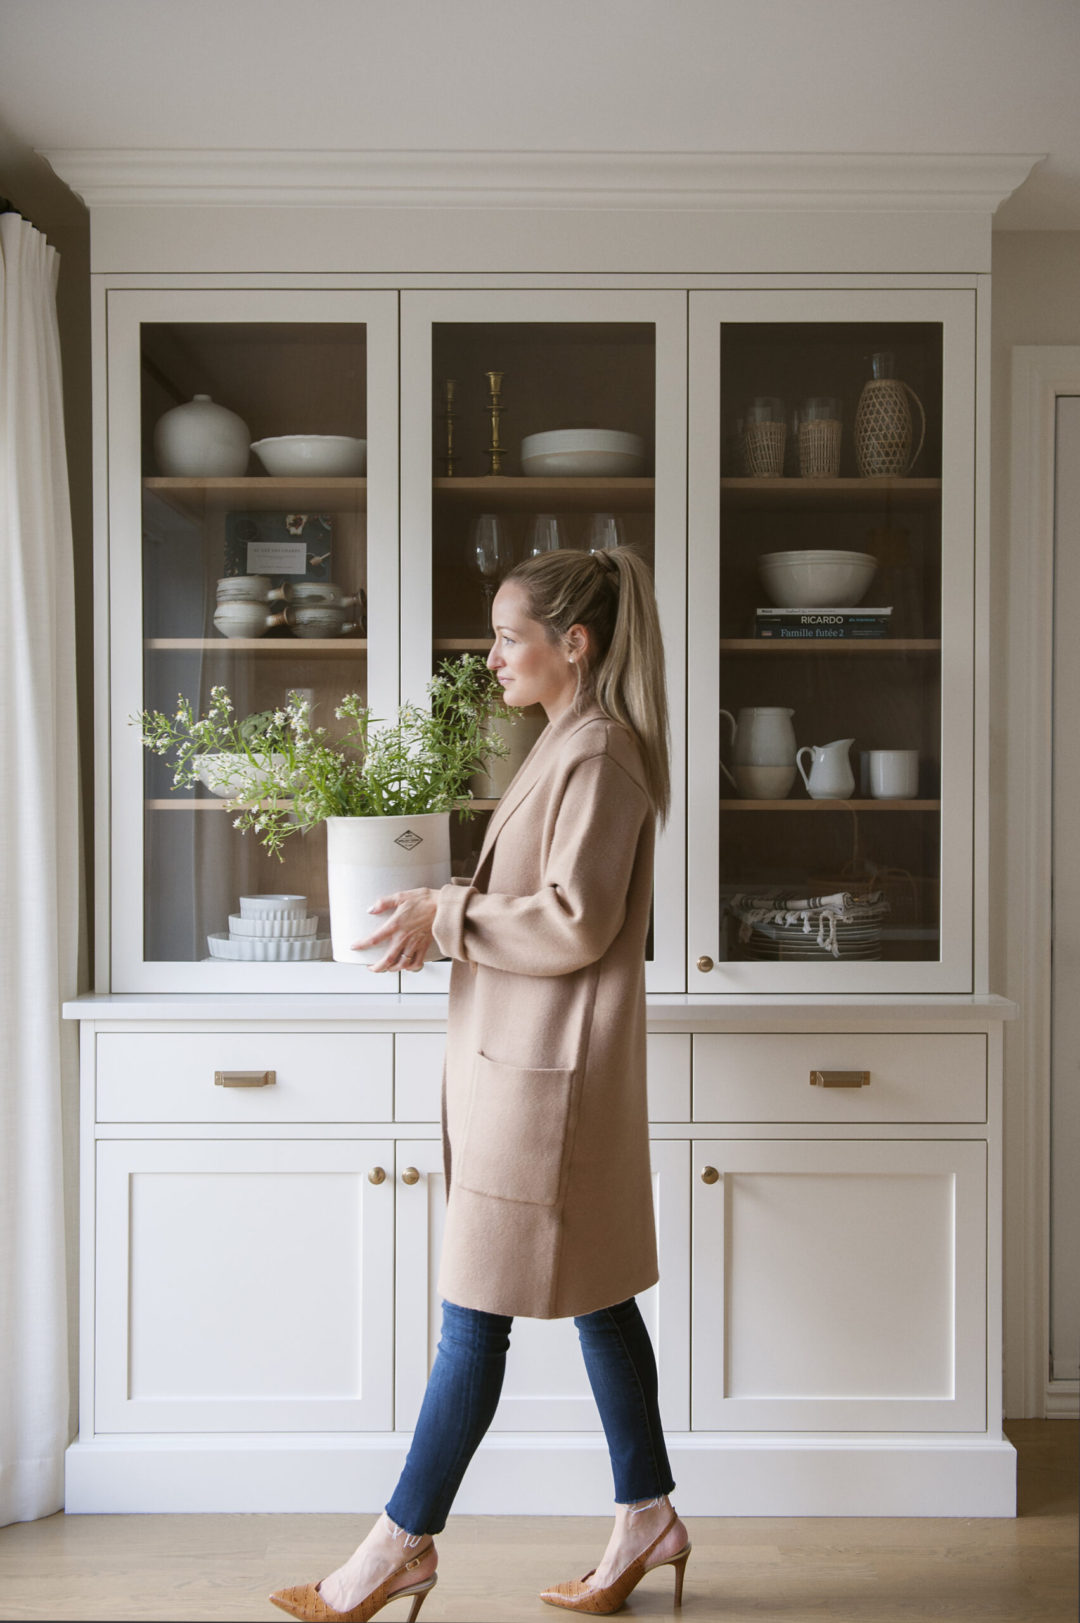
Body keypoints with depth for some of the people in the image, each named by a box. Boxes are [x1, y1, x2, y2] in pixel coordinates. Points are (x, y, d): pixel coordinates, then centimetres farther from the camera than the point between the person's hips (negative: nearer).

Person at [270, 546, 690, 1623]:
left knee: (474, 1315, 0)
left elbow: (575, 922, -21)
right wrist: (445, 910, 7)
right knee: (596, 1299, 16)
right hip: (526, 1060, 10)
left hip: (545, 1072, -10)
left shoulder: (600, 754, -15)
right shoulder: (570, 745, 16)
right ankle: (646, 1516, 28)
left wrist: (445, 918, -15)